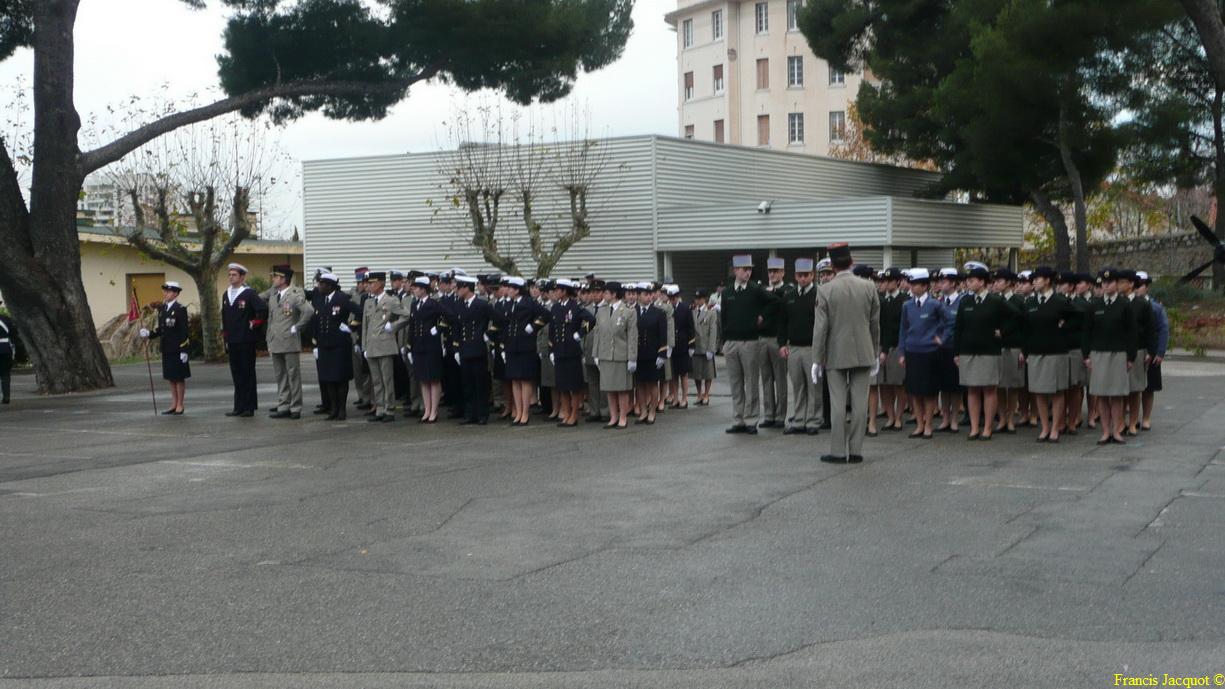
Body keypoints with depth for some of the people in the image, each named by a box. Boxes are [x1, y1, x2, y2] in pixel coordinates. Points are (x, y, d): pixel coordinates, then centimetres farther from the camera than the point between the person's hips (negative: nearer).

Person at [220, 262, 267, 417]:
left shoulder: (249, 294, -7)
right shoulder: (226, 295, 14)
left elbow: (263, 310, -17)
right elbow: (224, 318, 19)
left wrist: (254, 324, -10)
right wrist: (226, 336, 14)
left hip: (246, 341, -6)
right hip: (232, 342, 6)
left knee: (248, 374, 0)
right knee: (236, 375, 8)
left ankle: (249, 407, 4)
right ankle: (239, 407, 13)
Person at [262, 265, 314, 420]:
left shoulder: (295, 294, -11)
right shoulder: (273, 292, 10)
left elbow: (309, 311, -22)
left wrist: (297, 327, -14)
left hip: (290, 342, -7)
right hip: (275, 343, 7)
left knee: (293, 376, 1)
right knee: (280, 376, 11)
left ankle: (295, 408, 6)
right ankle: (283, 407, 17)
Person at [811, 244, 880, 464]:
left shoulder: (826, 291, -9)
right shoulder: (869, 287, -1)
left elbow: (820, 328, -7)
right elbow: (875, 324, 6)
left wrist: (817, 360, -2)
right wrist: (875, 353, 15)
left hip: (836, 355, -2)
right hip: (863, 353, 2)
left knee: (838, 403, 1)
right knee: (860, 403, 5)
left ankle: (838, 452, 3)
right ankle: (856, 451, 8)